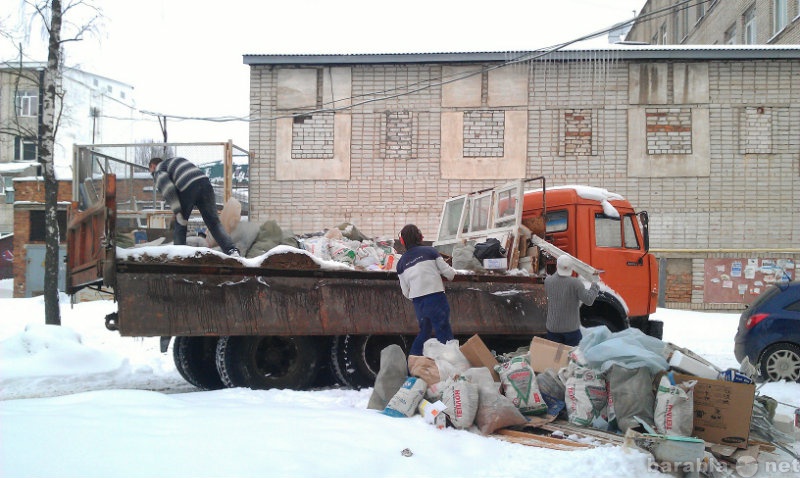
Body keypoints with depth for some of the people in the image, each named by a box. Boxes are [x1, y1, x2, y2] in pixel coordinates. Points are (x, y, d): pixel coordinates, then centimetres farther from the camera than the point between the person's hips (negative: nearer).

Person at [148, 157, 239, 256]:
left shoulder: (158, 171, 17)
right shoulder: (177, 160, 39)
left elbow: (167, 189, -3)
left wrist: (177, 212, -6)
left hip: (188, 189, -5)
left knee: (179, 225, 14)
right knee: (214, 222, 3)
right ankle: (232, 250, -12)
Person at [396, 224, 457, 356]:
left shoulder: (401, 262, 11)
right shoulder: (430, 251, 3)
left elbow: (406, 292, 11)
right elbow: (448, 272, 1)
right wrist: (453, 273, 23)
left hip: (417, 301, 4)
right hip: (436, 297, -4)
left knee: (424, 332, 21)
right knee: (444, 333, -2)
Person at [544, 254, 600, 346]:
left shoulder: (548, 281, -8)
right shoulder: (576, 283, -17)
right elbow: (588, 300, -17)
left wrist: (558, 271, 18)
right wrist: (594, 283, -5)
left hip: (553, 328, 2)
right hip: (571, 328, -2)